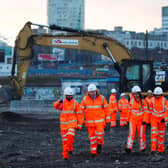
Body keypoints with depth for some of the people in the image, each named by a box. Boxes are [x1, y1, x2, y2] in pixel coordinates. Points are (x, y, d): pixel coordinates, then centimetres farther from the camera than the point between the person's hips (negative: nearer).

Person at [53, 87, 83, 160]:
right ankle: (65, 155, 13)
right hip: (64, 124, 1)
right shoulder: (62, 102, 0)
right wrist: (59, 102, -43)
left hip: (72, 123, -1)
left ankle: (69, 148, 1)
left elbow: (80, 114, 0)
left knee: (70, 136, -23)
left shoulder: (75, 103, -1)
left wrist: (80, 124, -5)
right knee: (65, 140, 2)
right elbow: (56, 106, -21)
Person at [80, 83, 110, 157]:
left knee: (99, 134, -11)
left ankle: (99, 144, 19)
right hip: (90, 121, 1)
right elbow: (81, 110, 2)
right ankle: (93, 152, 13)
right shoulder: (85, 99, -4)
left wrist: (107, 120, -1)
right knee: (92, 136, 4)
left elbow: (106, 109, 0)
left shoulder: (101, 98, -6)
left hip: (100, 120, -1)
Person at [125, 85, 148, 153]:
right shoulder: (132, 101, 1)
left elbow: (146, 111, -8)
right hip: (133, 120, 2)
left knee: (141, 135, 8)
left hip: (141, 121, -2)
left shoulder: (143, 101, -10)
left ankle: (143, 147, 25)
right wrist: (129, 119, 15)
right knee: (131, 134, -8)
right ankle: (129, 148, -14)